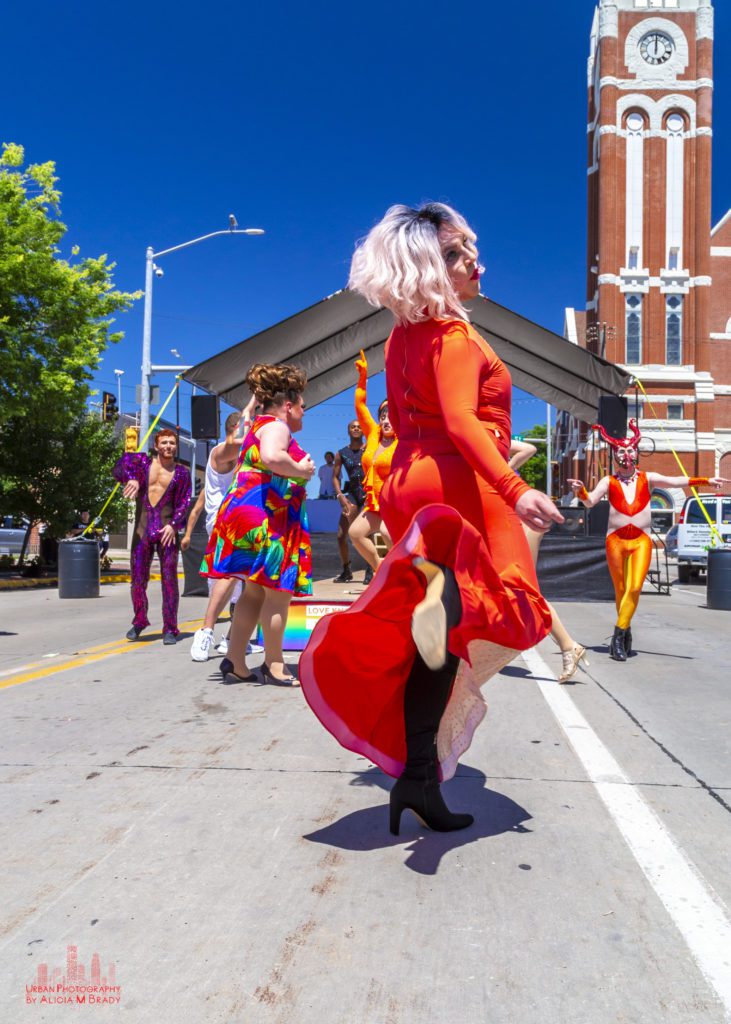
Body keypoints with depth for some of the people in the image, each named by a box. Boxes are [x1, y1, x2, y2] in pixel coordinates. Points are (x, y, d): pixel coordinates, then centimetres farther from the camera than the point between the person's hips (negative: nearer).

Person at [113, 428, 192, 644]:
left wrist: (173, 525, -10)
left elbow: (184, 504, 3)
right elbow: (120, 466, -9)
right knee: (138, 577, 7)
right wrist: (130, 479, -29)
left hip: (166, 529, -1)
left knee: (169, 579, -4)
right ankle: (139, 622, 26)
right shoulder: (143, 462, 8)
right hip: (142, 528, 1)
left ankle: (170, 629, 3)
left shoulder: (181, 473, 6)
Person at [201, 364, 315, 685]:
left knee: (255, 591, 11)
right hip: (266, 518, -11)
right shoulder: (276, 426, -7)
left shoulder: (259, 425, 25)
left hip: (248, 511, 11)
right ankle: (274, 665, 4)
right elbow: (271, 457, -30)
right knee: (278, 592, -4)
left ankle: (235, 663, 14)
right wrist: (301, 471, -14)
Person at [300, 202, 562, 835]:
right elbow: (460, 419, -25)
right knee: (518, 612, -7)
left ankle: (417, 777, 6)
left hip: (407, 483, 9)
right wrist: (514, 489, -35)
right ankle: (450, 586, -41)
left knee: (439, 639, 8)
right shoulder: (456, 335, -9)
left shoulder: (403, 338, 19)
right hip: (461, 481, -8)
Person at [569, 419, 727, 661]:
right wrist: (580, 491, -30)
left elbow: (676, 481, -4)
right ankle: (625, 631, 22)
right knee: (620, 589, 5)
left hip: (642, 540, 0)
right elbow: (591, 501, -8)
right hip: (615, 539, 0)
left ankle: (619, 632, -10)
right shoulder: (608, 482, 5)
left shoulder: (647, 479, 8)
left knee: (635, 588, -15)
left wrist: (705, 481, -18)